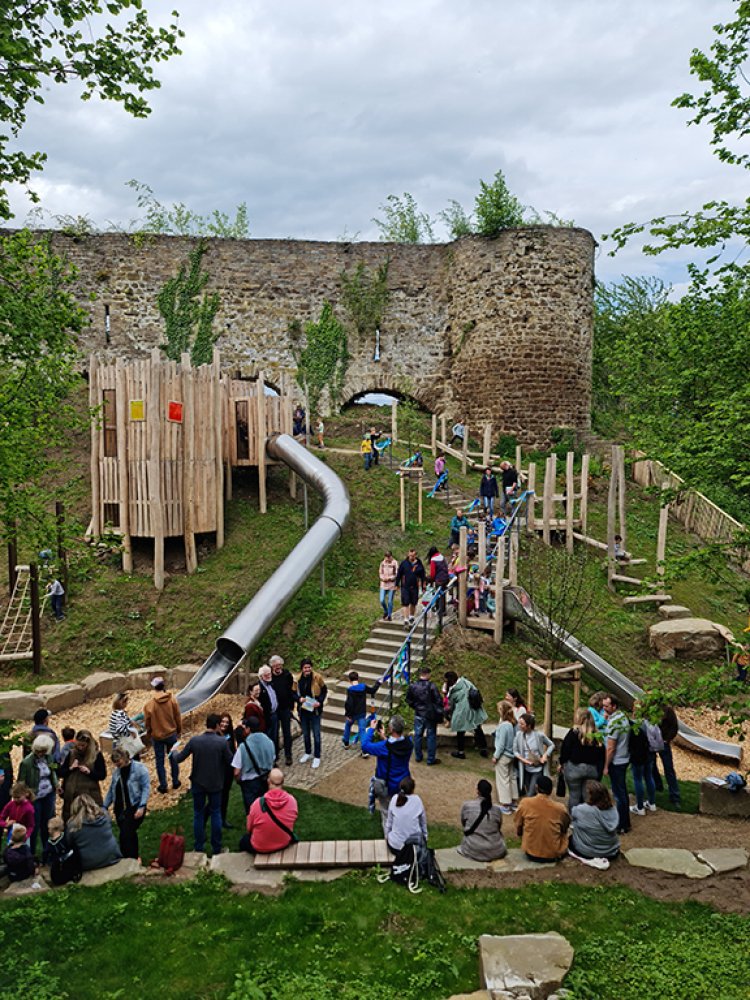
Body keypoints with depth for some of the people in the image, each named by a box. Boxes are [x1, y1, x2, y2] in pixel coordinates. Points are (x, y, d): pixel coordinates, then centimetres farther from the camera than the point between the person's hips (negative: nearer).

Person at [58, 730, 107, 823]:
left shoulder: (96, 755, -1)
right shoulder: (72, 754, 8)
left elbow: (103, 775, -1)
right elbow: (60, 773, 10)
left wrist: (89, 772, -16)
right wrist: (70, 768, -9)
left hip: (89, 795, -3)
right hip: (71, 795, 3)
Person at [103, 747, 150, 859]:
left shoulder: (139, 768, -7)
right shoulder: (116, 771, 10)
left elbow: (146, 788, -11)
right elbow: (111, 790, 18)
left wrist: (142, 806, -18)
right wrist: (104, 807, 12)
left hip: (134, 808, -6)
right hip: (120, 809, 6)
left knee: (125, 834, -13)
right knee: (129, 835, 9)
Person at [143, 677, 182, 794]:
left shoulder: (149, 704, -15)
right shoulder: (172, 699, -12)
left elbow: (147, 722, -5)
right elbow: (178, 717, -4)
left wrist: (149, 733, 15)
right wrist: (179, 731, 11)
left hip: (157, 736, -1)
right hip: (171, 734, 1)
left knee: (160, 760, 11)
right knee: (173, 757, 17)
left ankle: (163, 785, 16)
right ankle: (175, 781, 25)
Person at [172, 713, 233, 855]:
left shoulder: (194, 741, -13)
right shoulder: (222, 742, -16)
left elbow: (179, 758, -5)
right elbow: (230, 761, -8)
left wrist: (174, 752, 17)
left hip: (198, 783, 1)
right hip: (215, 784, -1)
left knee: (198, 815, 15)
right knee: (216, 814, 13)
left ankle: (199, 848, 21)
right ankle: (216, 848, 18)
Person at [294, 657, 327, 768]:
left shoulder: (317, 677, -12)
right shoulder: (298, 679, -5)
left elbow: (324, 690, -2)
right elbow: (294, 693, 5)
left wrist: (320, 701, -16)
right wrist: (299, 698, -16)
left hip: (314, 709, -3)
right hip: (303, 709, 3)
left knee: (316, 734, 3)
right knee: (305, 733, 18)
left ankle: (317, 757, 14)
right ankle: (308, 753, 37)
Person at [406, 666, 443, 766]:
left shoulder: (412, 686, -5)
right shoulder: (431, 686, -19)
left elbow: (408, 700, 5)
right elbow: (438, 701, -15)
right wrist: (439, 713, -2)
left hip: (418, 715, 4)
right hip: (430, 715, -4)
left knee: (418, 735, 16)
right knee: (431, 736, 8)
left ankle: (418, 757, 27)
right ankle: (431, 760, 14)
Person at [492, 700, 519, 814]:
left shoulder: (504, 725, -26)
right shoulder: (513, 723, -4)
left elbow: (501, 743, -20)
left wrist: (495, 756, -10)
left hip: (503, 756, -8)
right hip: (511, 755, 8)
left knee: (503, 780, 4)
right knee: (512, 777, 18)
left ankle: (505, 806, 12)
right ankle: (514, 802, 31)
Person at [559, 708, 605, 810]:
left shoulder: (574, 732, -12)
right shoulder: (597, 735, 1)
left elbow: (565, 749, -9)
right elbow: (601, 756, 5)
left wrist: (562, 763, 5)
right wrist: (599, 772, 12)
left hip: (574, 768, -4)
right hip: (592, 769, 4)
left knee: (574, 796, 5)